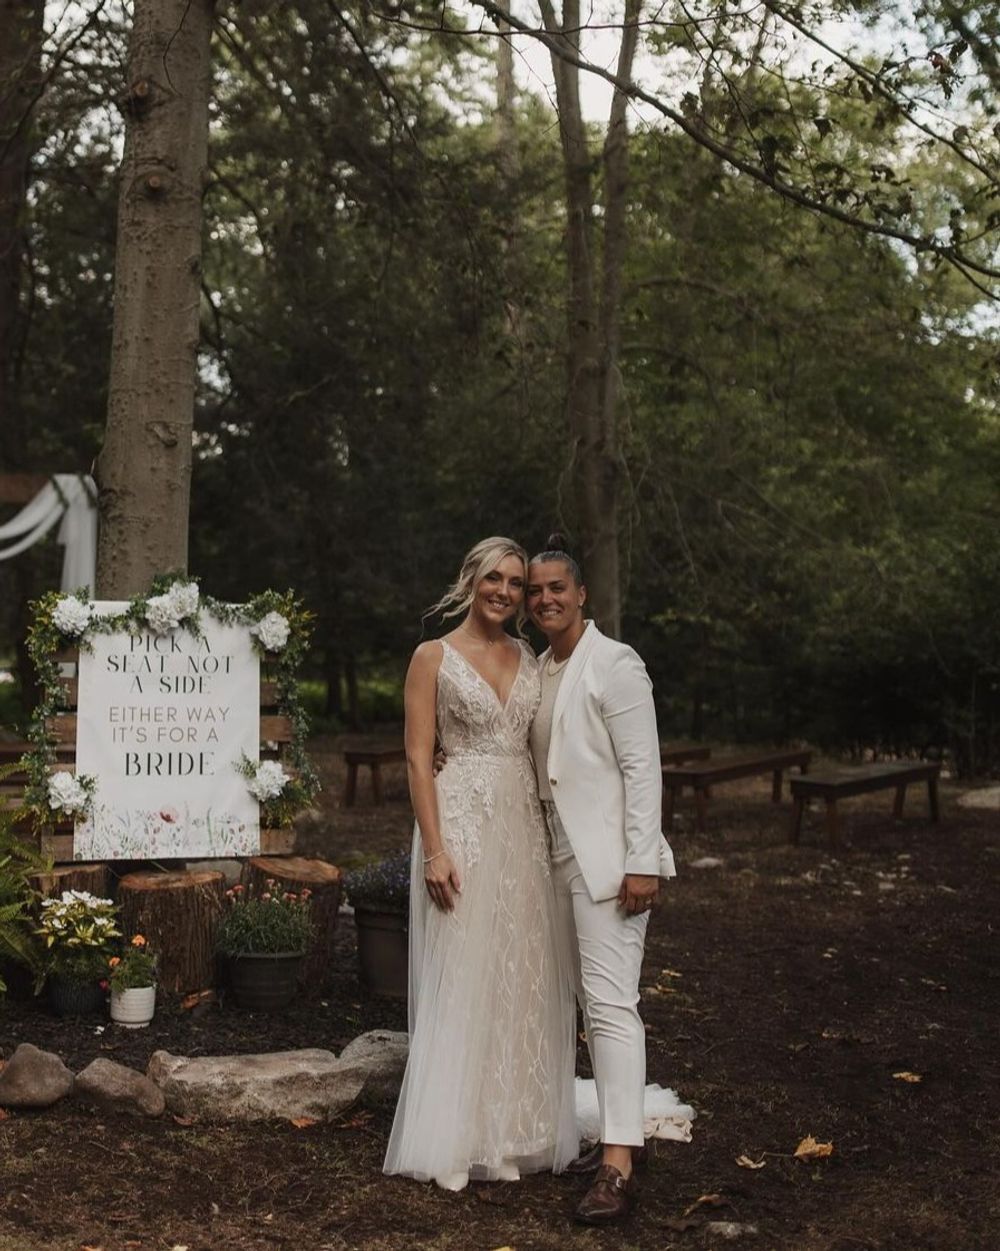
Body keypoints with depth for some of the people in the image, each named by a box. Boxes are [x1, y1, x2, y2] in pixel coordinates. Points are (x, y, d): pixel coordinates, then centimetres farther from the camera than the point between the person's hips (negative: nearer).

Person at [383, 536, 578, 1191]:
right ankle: (455, 1141, 10)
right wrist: (434, 849, -15)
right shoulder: (434, 657, -2)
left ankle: (515, 1131, 21)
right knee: (461, 981, -1)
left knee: (525, 978, 8)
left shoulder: (530, 659, 12)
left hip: (525, 825, 5)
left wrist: (552, 835, 4)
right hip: (461, 821, -5)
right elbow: (418, 758, -7)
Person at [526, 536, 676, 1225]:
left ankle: (619, 1167, -12)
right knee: (592, 998, 13)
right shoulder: (541, 668, 13)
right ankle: (621, 1134, 23)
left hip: (610, 857, -9)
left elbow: (642, 768, -15)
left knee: (612, 1001, -12)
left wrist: (641, 864, -19)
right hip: (564, 856, 9)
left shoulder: (614, 664, -11)